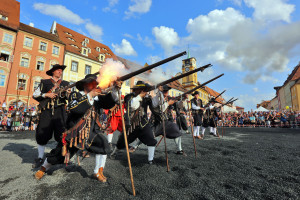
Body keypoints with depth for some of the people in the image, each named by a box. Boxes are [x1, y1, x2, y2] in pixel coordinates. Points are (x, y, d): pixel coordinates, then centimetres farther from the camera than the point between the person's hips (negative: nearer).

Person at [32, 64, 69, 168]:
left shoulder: (65, 83, 16)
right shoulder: (44, 82, 12)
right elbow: (35, 95, 8)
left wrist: (68, 94, -11)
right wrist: (46, 95, -9)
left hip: (60, 111, 0)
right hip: (46, 111, 0)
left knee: (62, 135, -1)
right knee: (42, 135, 6)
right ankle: (40, 158, 24)